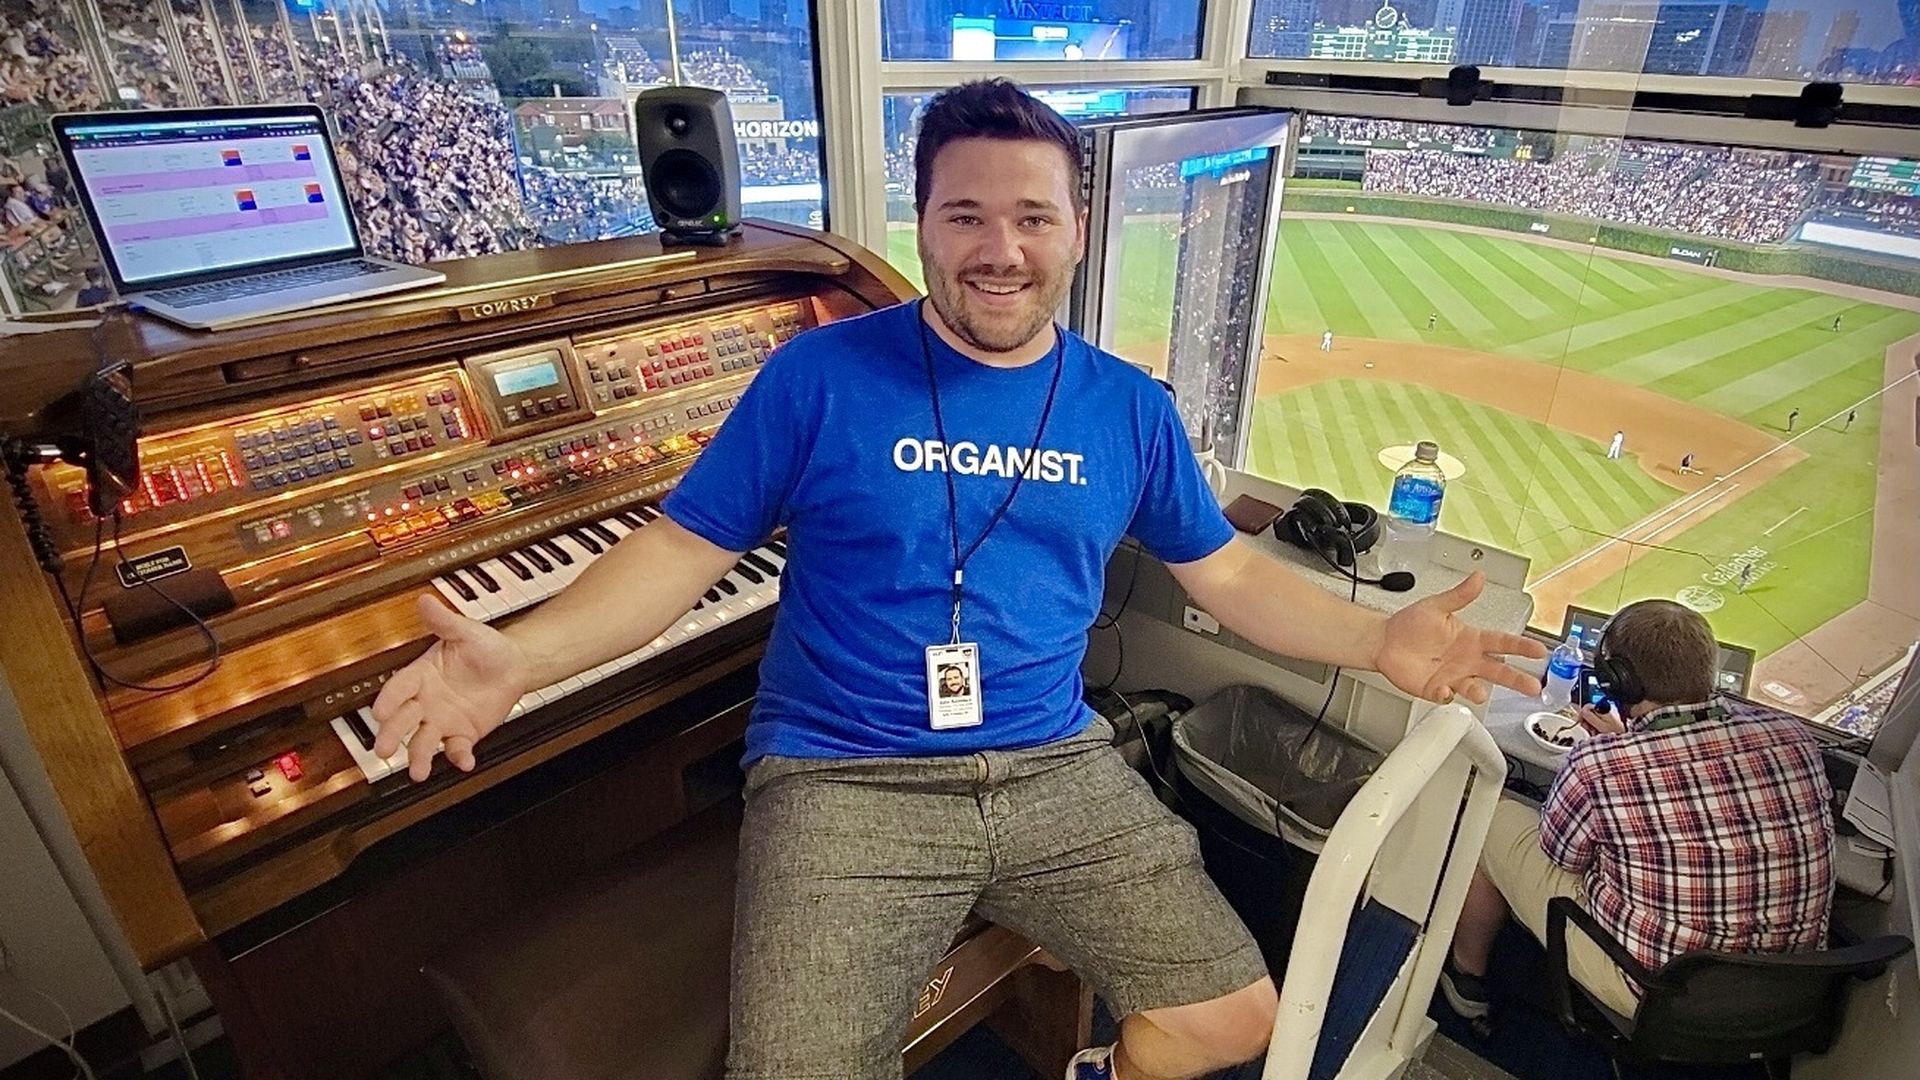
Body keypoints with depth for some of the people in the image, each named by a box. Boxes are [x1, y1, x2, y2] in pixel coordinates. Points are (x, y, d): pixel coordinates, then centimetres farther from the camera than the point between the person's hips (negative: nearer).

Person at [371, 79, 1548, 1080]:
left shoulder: (1130, 408, 5)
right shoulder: (821, 375, -6)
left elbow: (1226, 572, 14)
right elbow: (683, 547, -4)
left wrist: (1380, 639, 1)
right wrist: (517, 656, -18)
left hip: (1057, 768, 4)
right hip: (845, 781, -2)